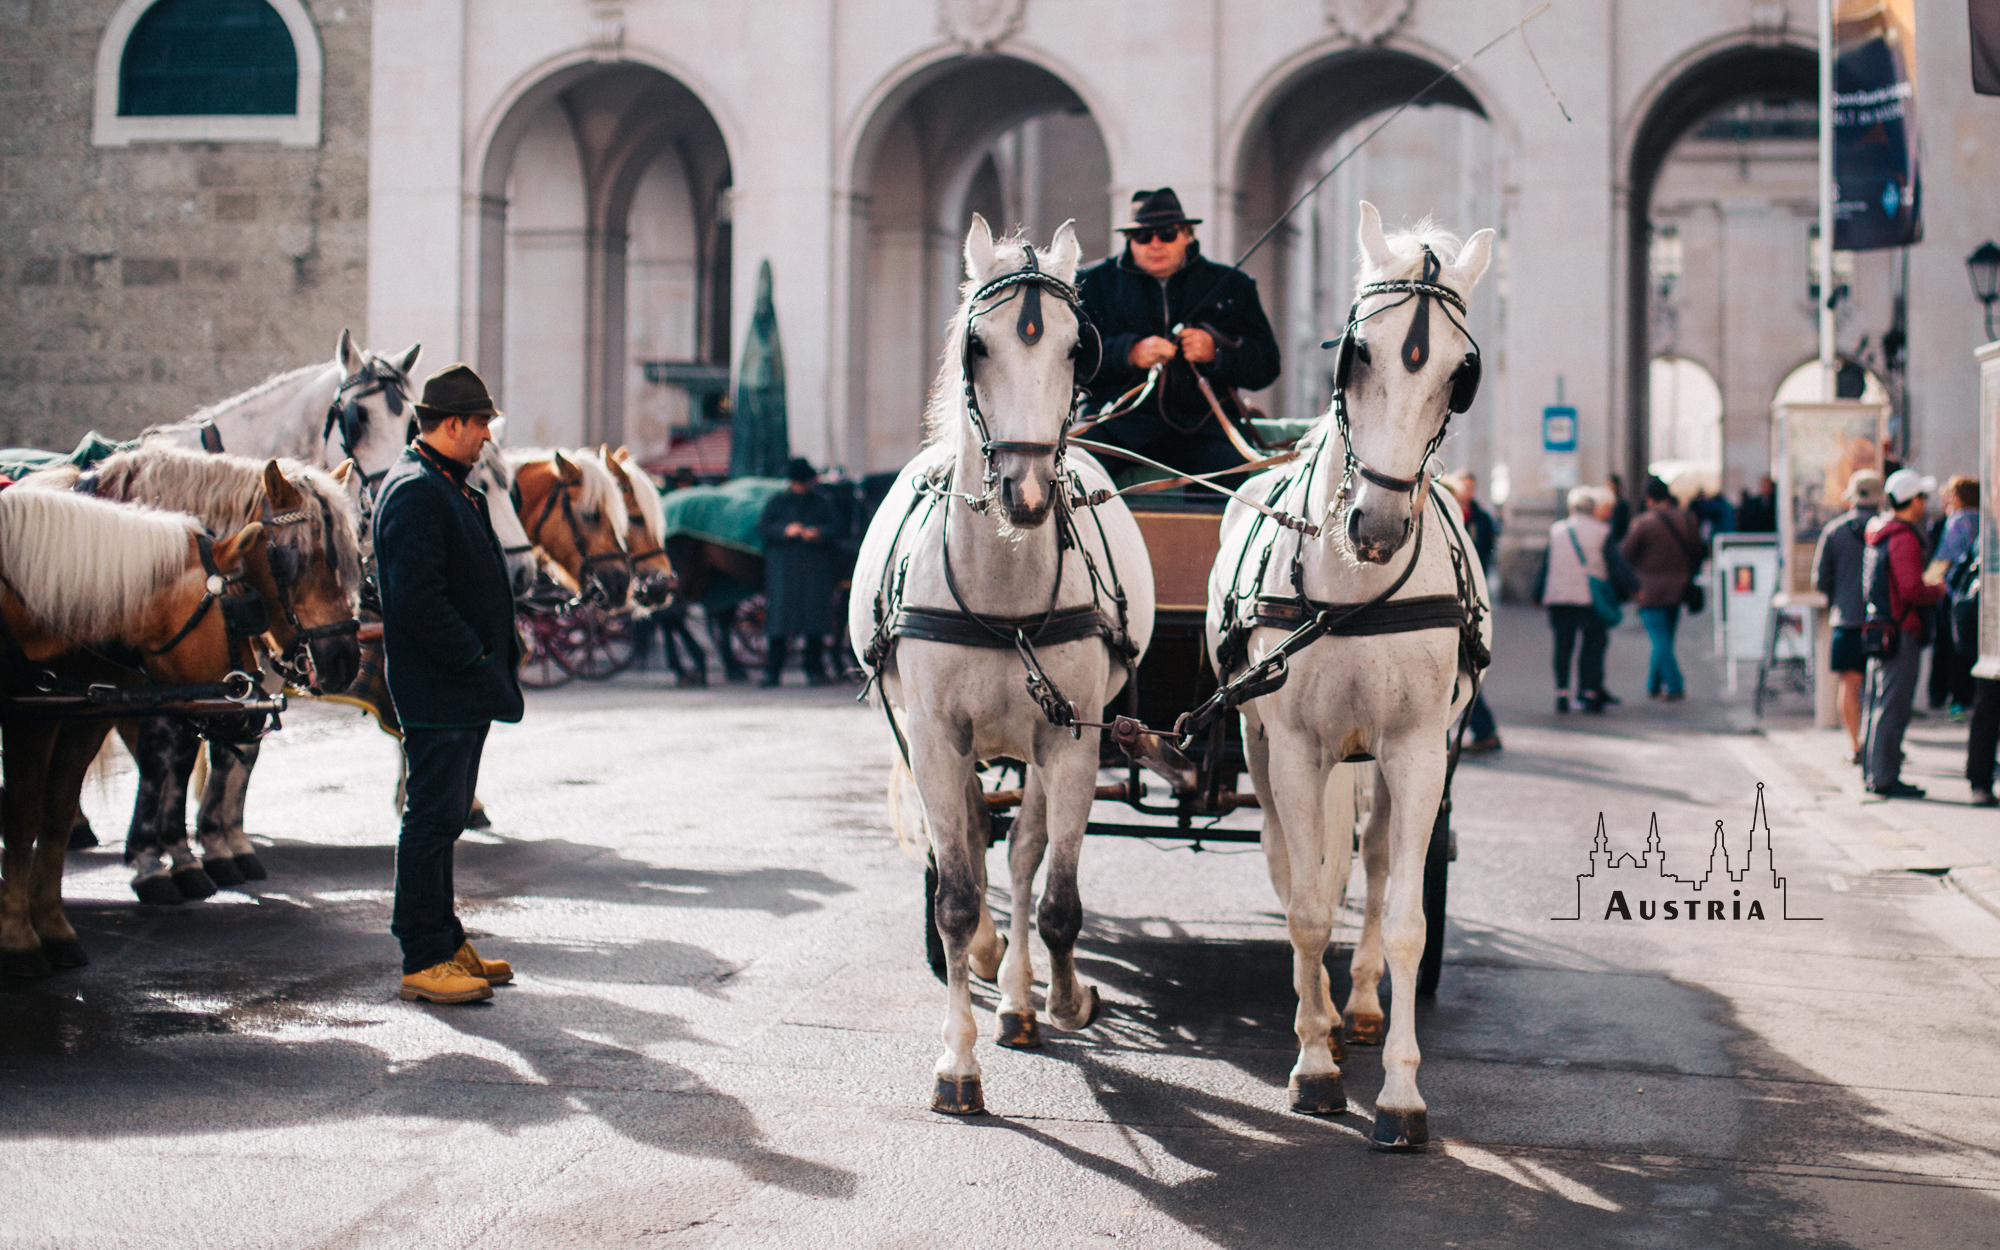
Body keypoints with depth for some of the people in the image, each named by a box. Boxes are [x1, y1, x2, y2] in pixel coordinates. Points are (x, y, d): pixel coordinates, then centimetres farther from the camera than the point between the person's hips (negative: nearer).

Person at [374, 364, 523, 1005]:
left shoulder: (451, 488, 18)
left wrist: (500, 657, 13)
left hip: (463, 687, 11)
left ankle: (445, 943, 24)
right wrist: (478, 662, -21)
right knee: (433, 819, -5)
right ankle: (423, 960, 0)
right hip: (438, 691, -11)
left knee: (444, 817, 16)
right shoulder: (415, 492, -16)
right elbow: (417, 601, -24)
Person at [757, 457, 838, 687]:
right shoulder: (777, 502, 12)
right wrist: (785, 530, -14)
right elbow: (763, 527, 2)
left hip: (815, 570, 1)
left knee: (816, 618, -3)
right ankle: (772, 670, -4)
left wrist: (818, 533, -14)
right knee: (778, 619, -6)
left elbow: (833, 529, 6)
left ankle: (814, 669, 5)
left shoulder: (821, 503, 13)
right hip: (782, 569, -1)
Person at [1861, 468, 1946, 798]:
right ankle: (1884, 778, -6)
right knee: (1893, 706, -7)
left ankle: (1873, 772, 21)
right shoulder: (1904, 538, -16)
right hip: (1900, 632, -10)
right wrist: (1938, 590, -4)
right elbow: (1912, 591, -23)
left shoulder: (1879, 534, 14)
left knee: (1879, 705, 15)